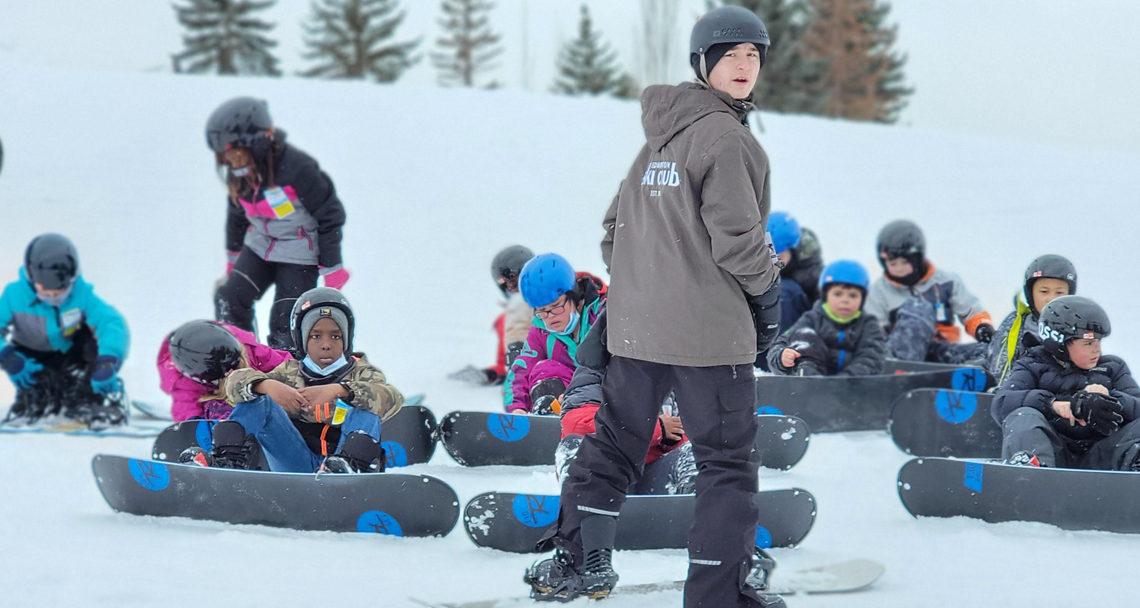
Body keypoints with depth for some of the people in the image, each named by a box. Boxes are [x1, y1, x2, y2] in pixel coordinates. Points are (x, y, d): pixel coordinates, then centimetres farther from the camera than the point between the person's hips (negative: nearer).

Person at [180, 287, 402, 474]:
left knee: (365, 409, -24)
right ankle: (228, 461, -30)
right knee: (256, 399, -8)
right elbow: (235, 382, -1)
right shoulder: (291, 372, 16)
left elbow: (392, 399, -15)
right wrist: (267, 385, -24)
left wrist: (338, 390, -30)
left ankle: (351, 466, -51)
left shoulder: (360, 373, 10)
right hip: (296, 465, 2)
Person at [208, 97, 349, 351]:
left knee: (285, 324, -11)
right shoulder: (240, 173, -5)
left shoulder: (296, 169, -27)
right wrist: (233, 255, 26)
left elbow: (330, 215, -19)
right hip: (260, 246, 6)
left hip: (299, 255, -6)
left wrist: (331, 268, -15)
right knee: (229, 302, -6)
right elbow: (237, 213, 16)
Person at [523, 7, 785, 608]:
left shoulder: (661, 135, 12)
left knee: (614, 440, 18)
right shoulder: (727, 138, -14)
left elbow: (618, 222, 18)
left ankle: (577, 559, 23)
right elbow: (736, 238, -17)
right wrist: (768, 289, -1)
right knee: (727, 457, 0)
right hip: (708, 328, -8)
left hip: (635, 325, 8)